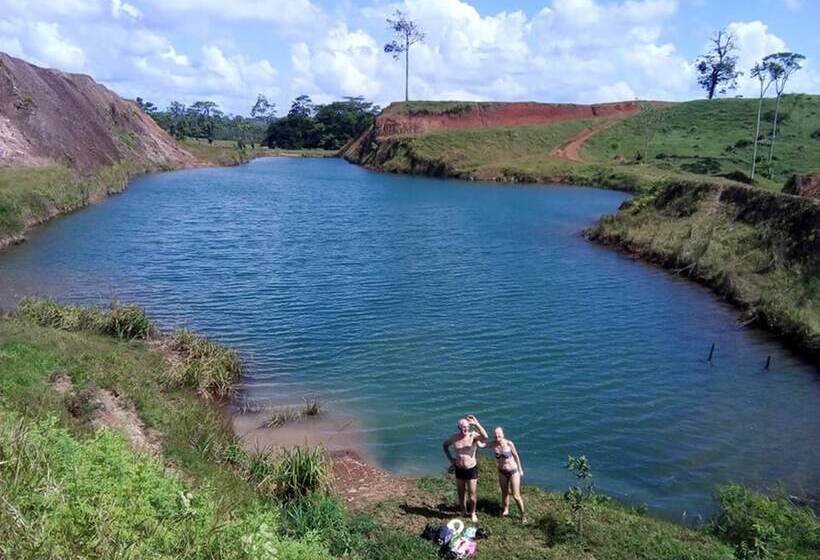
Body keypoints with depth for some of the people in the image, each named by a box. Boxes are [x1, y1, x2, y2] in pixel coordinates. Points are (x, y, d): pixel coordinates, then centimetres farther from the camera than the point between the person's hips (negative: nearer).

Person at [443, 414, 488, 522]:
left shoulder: (473, 436, -16)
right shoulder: (454, 438, -6)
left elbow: (485, 437, -37)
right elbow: (445, 445, 14)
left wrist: (476, 424, -45)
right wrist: (450, 458, 4)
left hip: (471, 469, -3)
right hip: (459, 469, 3)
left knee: (471, 495, 5)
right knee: (461, 494, 17)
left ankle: (473, 513, 29)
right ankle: (463, 512, 38)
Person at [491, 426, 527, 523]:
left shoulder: (509, 444, -20)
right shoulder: (493, 444, -12)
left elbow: (516, 456, -7)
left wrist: (520, 469, 1)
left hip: (513, 471, -4)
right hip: (502, 472, 4)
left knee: (516, 495, 0)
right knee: (504, 492, 20)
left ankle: (523, 515, 19)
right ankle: (506, 510, 42)